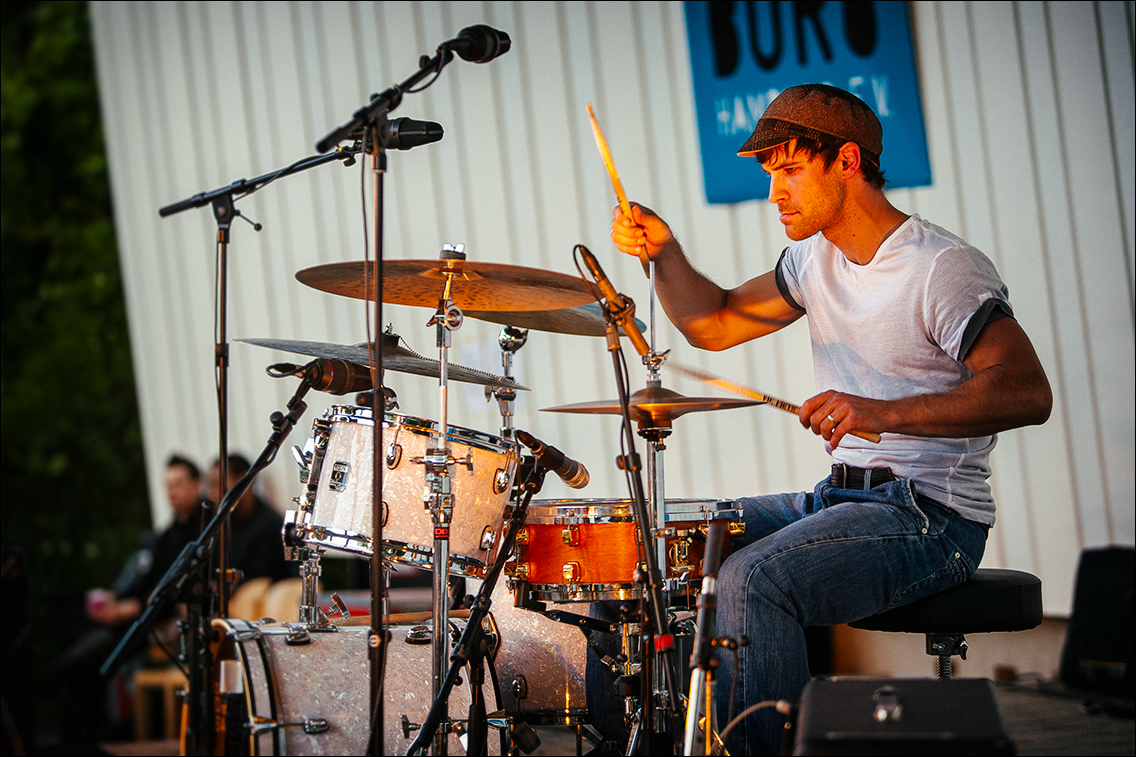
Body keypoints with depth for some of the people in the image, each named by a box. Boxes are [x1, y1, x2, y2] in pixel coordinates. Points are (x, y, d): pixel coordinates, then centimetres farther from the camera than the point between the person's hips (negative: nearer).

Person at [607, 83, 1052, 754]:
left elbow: (1029, 393, -26)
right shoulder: (816, 257, 11)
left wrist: (886, 413, -36)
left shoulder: (945, 269, -16)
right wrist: (665, 255, -1)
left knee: (752, 578, -30)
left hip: (933, 520, -9)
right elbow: (716, 325, 19)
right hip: (837, 497, 9)